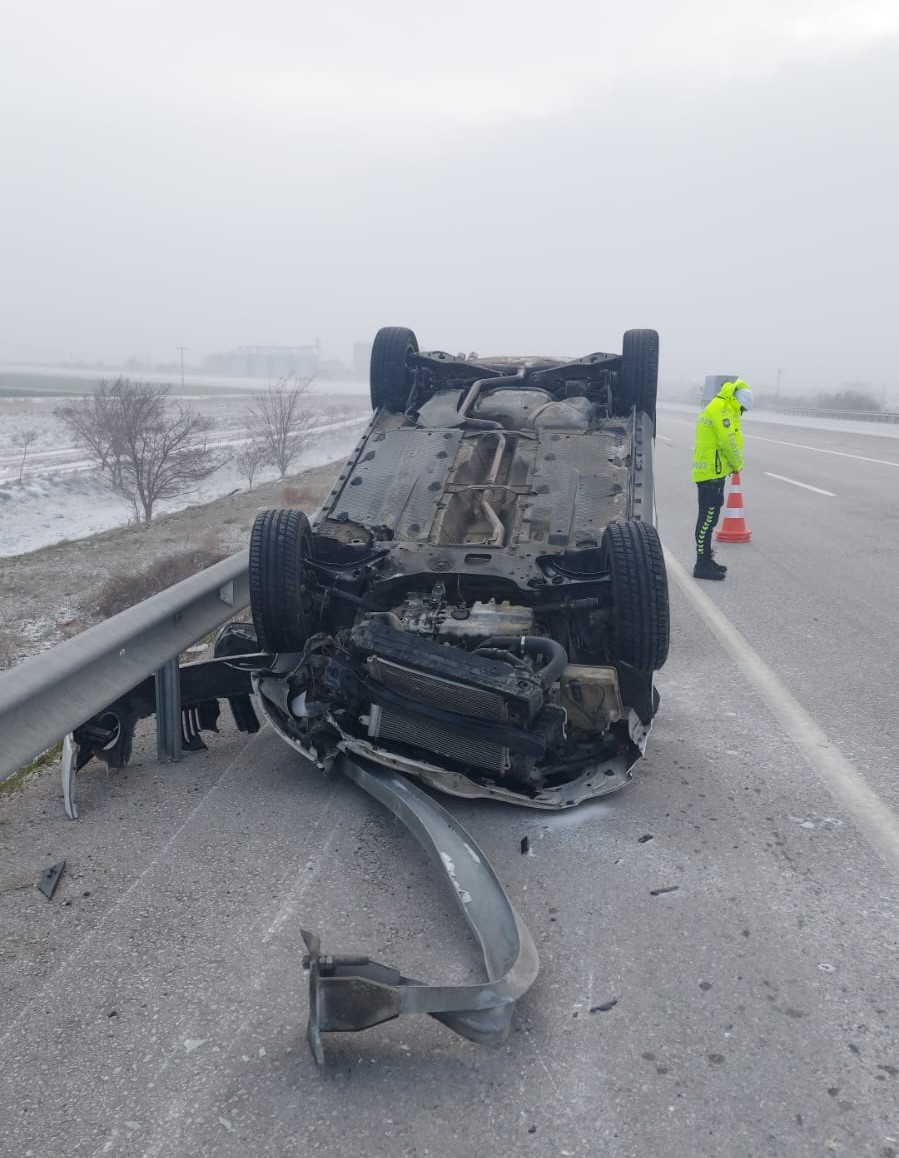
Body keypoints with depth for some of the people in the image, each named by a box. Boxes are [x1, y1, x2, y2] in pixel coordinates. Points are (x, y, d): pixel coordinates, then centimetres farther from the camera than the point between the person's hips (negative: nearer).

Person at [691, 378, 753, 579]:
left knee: (709, 517, 16)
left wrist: (732, 464, 8)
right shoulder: (721, 409, -14)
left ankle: (706, 560, 24)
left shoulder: (718, 408, 19)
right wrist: (737, 465, -2)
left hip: (710, 470, 11)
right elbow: (728, 442, -17)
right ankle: (702, 565, -6)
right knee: (708, 517, -8)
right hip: (712, 472, -11)